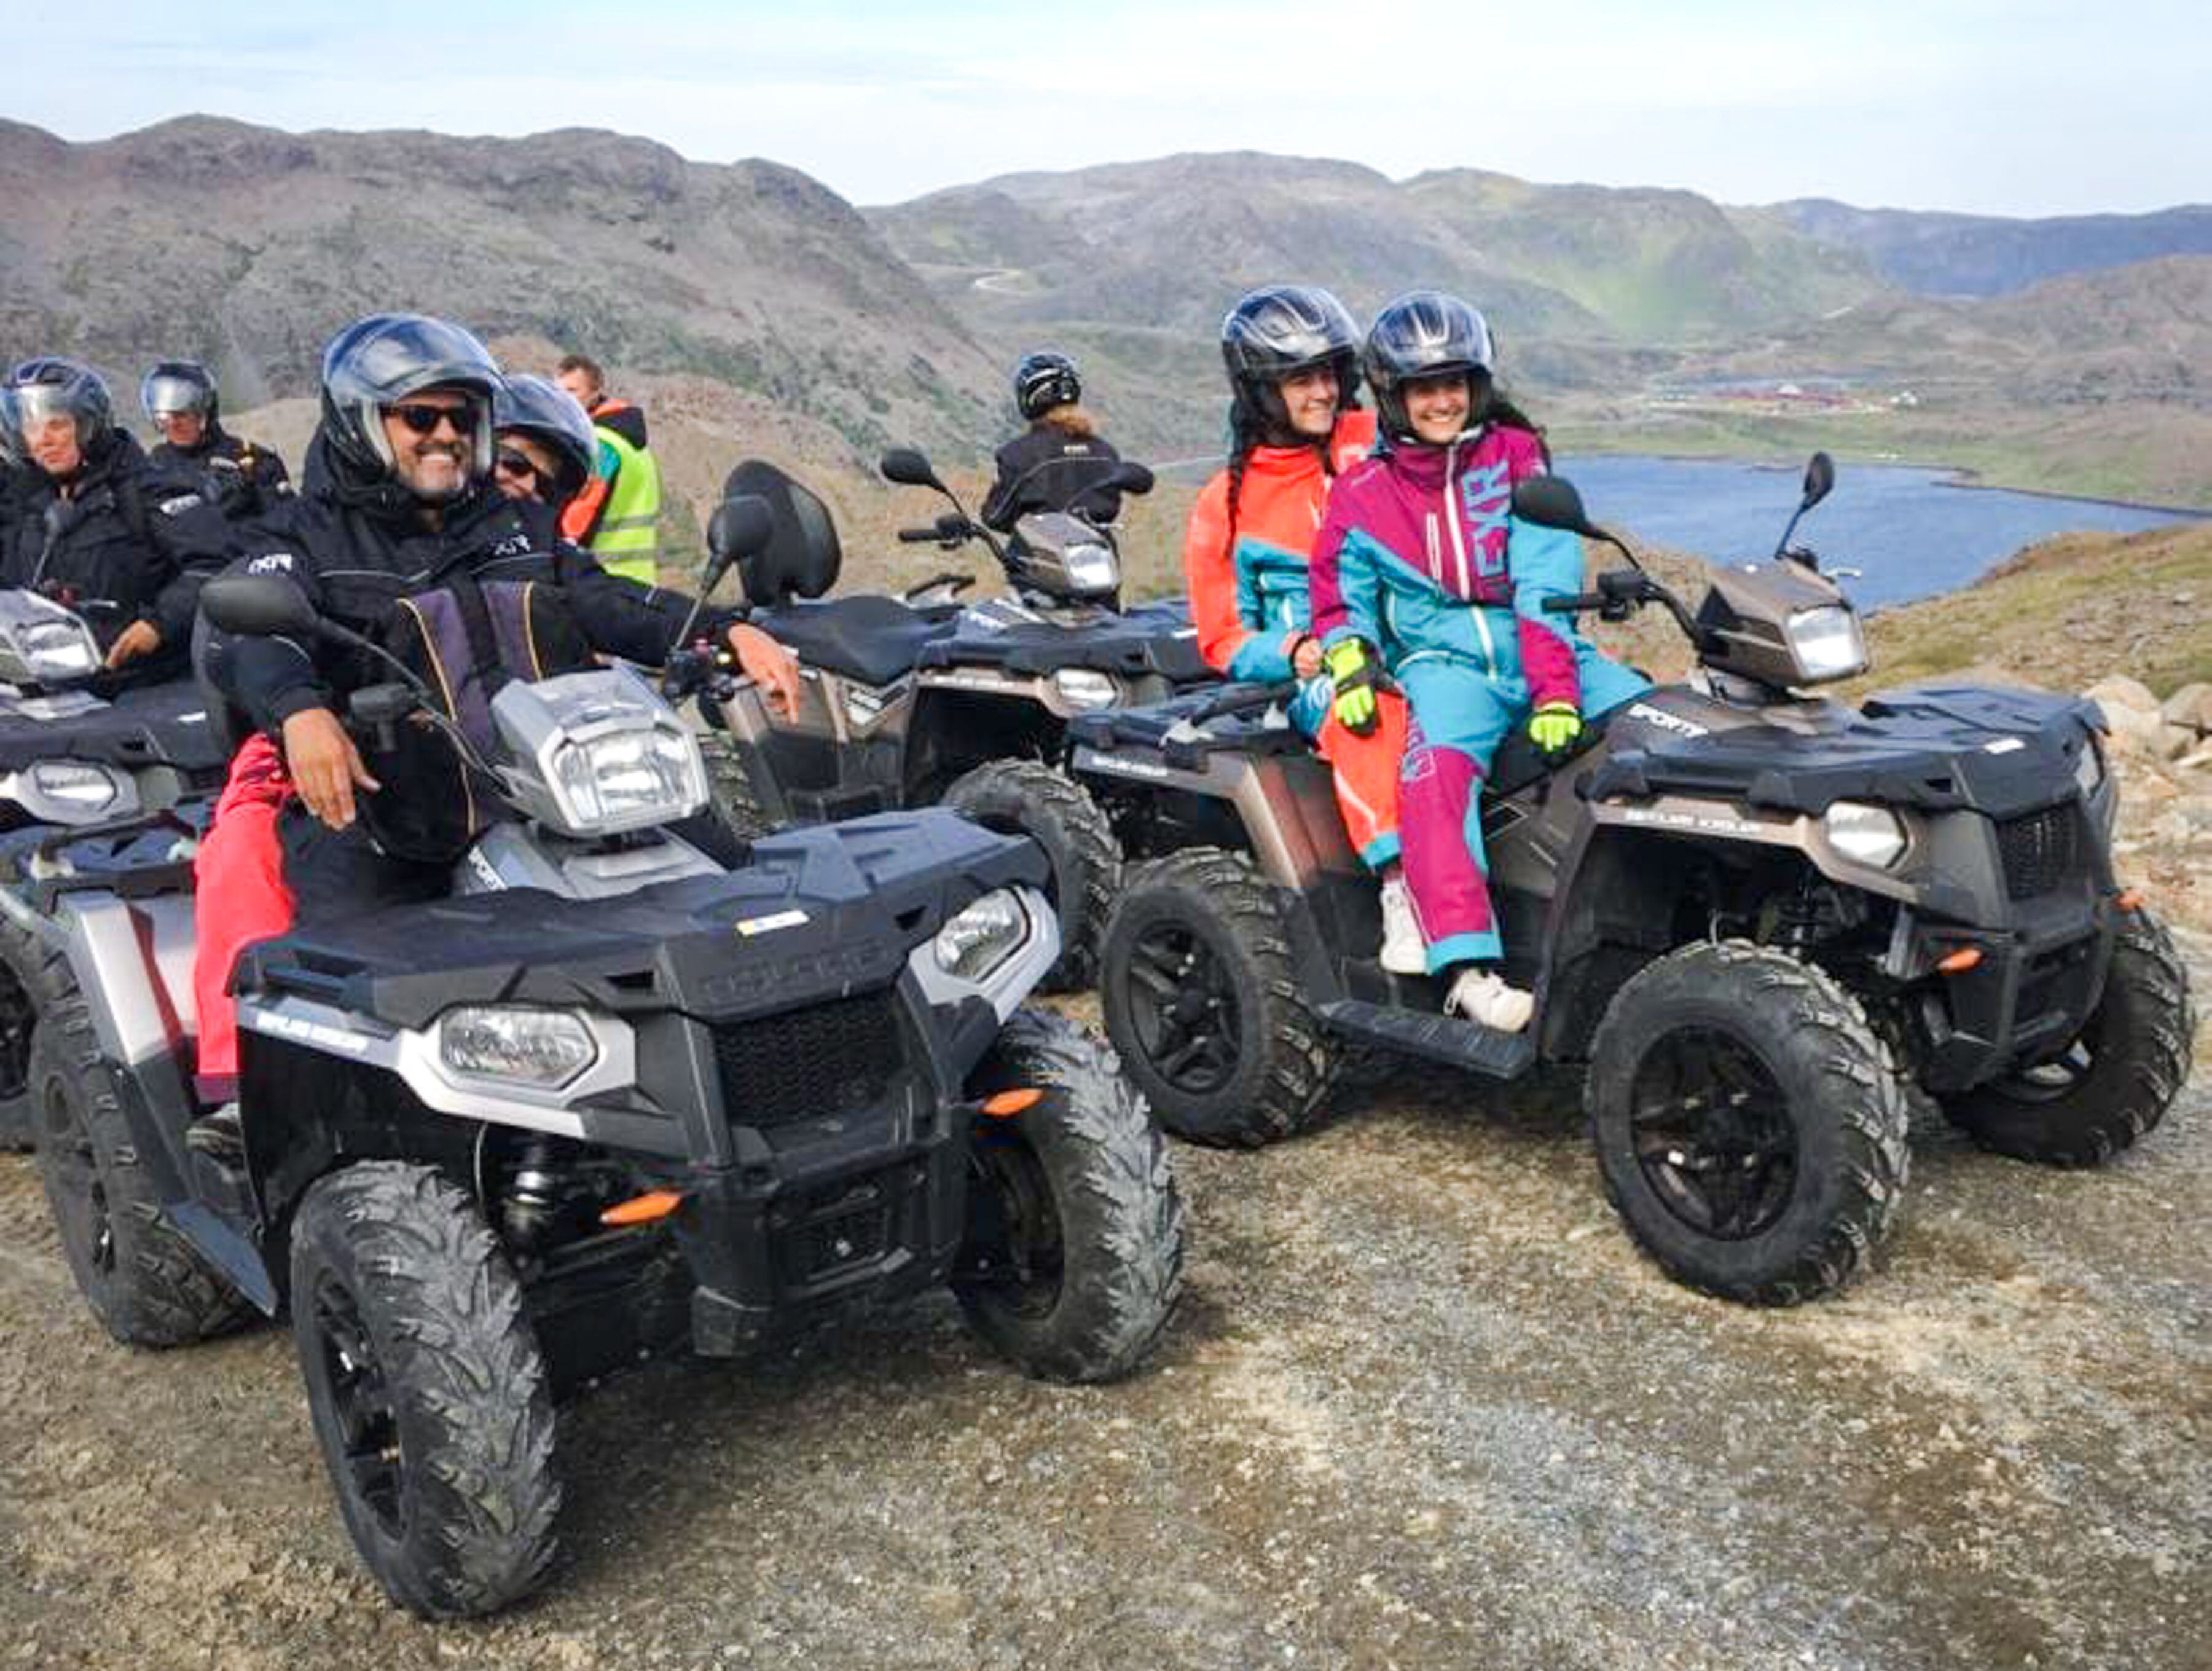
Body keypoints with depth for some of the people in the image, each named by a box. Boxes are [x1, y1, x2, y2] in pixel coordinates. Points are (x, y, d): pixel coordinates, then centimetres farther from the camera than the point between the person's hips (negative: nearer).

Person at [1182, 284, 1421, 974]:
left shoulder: (1378, 442, 14)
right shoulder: (1226, 506, 10)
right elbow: (1223, 637, 8)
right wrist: (1293, 653, -11)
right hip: (1316, 678, -2)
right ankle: (1398, 880, -42)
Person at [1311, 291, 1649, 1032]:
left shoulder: (1515, 454, 8)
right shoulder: (1361, 495, 10)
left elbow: (1546, 580, -4)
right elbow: (1339, 597, 16)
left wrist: (1557, 688, -17)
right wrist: (1350, 662, -8)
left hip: (1540, 653, 2)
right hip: (1442, 662, -2)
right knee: (1434, 773, -34)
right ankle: (1469, 966, -41)